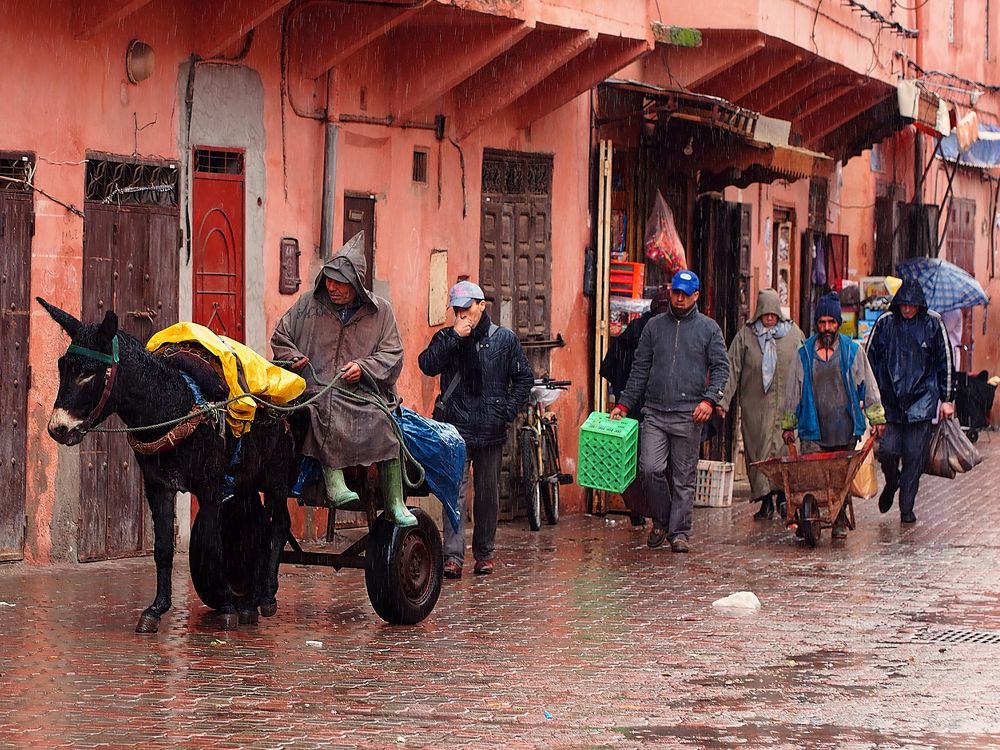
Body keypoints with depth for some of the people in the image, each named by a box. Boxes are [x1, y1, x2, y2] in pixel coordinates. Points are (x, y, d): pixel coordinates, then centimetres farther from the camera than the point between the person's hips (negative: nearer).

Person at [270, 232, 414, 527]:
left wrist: (364, 367, -11)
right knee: (327, 412, -37)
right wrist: (292, 357, -1)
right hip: (316, 386, -1)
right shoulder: (308, 304, 11)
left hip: (363, 391, 1)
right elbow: (280, 338, 21)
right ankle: (334, 485, -43)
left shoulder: (380, 311, 9)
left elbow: (393, 356, 7)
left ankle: (395, 503, -21)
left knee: (383, 423, -27)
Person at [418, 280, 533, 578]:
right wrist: (454, 337, -15)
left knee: (488, 494, 10)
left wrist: (509, 410, -1)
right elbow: (427, 365, -11)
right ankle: (453, 556, -13)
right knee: (455, 491, -10)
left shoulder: (504, 339, 6)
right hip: (456, 429, -1)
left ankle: (484, 553, 20)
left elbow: (524, 378, 10)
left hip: (491, 430, 1)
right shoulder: (446, 338, 7)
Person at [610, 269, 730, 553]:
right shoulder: (654, 326, 13)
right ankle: (661, 521, 11)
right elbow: (640, 369, 15)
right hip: (655, 413, 2)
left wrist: (709, 399, -12)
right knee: (650, 469, -10)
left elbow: (721, 367, 4)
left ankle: (680, 532, 8)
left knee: (684, 477, 1)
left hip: (689, 415, -1)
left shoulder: (709, 328, 8)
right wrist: (624, 404, 8)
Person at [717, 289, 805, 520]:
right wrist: (723, 400, -7)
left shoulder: (793, 334, 7)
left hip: (787, 405, 0)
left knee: (785, 450, -5)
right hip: (755, 407, 0)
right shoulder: (745, 335, 5)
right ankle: (766, 501, 4)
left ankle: (783, 497, 4)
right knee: (758, 452, 0)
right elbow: (732, 369, 1)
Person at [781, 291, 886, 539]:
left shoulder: (852, 351, 6)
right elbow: (793, 390, 12)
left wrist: (877, 418, 5)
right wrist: (788, 425, 13)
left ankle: (840, 521, 11)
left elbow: (868, 385, 9)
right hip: (813, 429, 0)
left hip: (845, 427, 0)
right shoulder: (804, 353, 7)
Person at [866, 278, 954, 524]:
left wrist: (947, 399, 8)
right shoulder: (885, 323, 3)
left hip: (922, 400, -1)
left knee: (914, 455, -3)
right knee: (887, 452, -7)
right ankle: (892, 483, 27)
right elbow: (870, 359, 9)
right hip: (890, 400, 1)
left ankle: (907, 508, 7)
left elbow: (945, 362, 8)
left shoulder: (933, 323, 2)